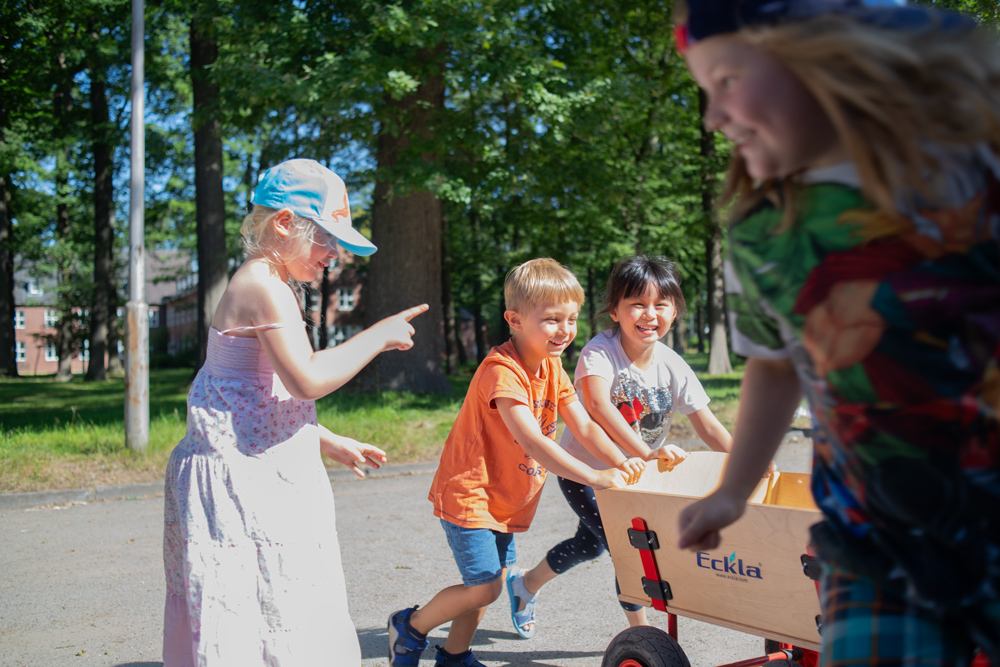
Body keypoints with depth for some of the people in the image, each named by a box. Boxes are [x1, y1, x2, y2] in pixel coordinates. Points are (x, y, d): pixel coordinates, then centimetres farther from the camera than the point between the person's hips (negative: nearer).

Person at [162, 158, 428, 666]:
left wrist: (329, 443, 25)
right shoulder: (265, 288, -15)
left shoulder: (262, 287, 18)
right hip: (245, 485, -11)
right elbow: (308, 380, -25)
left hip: (260, 480, 11)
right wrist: (378, 337, -14)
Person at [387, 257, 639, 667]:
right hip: (467, 494, -9)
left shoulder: (551, 368, 3)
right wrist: (595, 478, -39)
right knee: (485, 586, -8)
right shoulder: (502, 371, -26)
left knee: (491, 578, 13)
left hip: (503, 498, 9)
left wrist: (620, 461, -16)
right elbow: (532, 442, -35)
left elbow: (583, 426, 1)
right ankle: (410, 627, 15)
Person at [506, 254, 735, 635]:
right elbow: (598, 405, -44)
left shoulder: (673, 368, -12)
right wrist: (646, 452, -54)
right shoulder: (600, 352, -26)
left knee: (592, 543, 22)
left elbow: (709, 428, -12)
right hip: (582, 468, -6)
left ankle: (525, 583, 47)